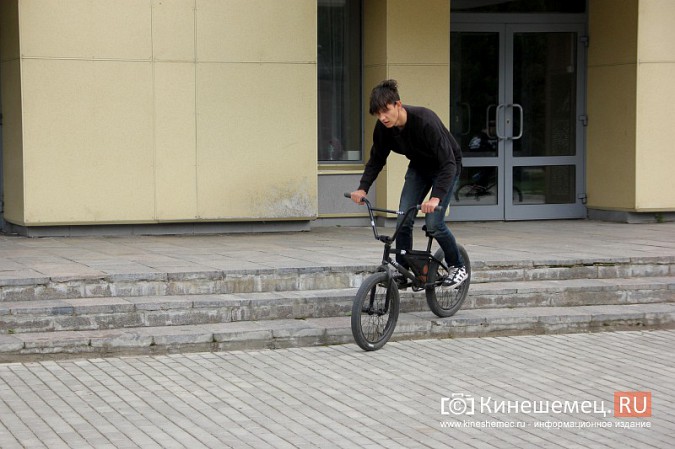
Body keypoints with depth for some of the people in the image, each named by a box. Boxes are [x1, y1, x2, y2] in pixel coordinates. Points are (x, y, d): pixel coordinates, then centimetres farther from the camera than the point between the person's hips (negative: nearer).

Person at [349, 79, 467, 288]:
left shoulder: (425, 121, -37)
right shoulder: (383, 127, -18)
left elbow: (448, 163, -39)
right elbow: (376, 159, -2)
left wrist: (437, 197, -50)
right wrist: (363, 188, -17)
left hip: (444, 167, -5)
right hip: (419, 167, 6)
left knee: (433, 223, -16)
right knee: (403, 220, -9)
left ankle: (458, 266, 6)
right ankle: (403, 273, 3)